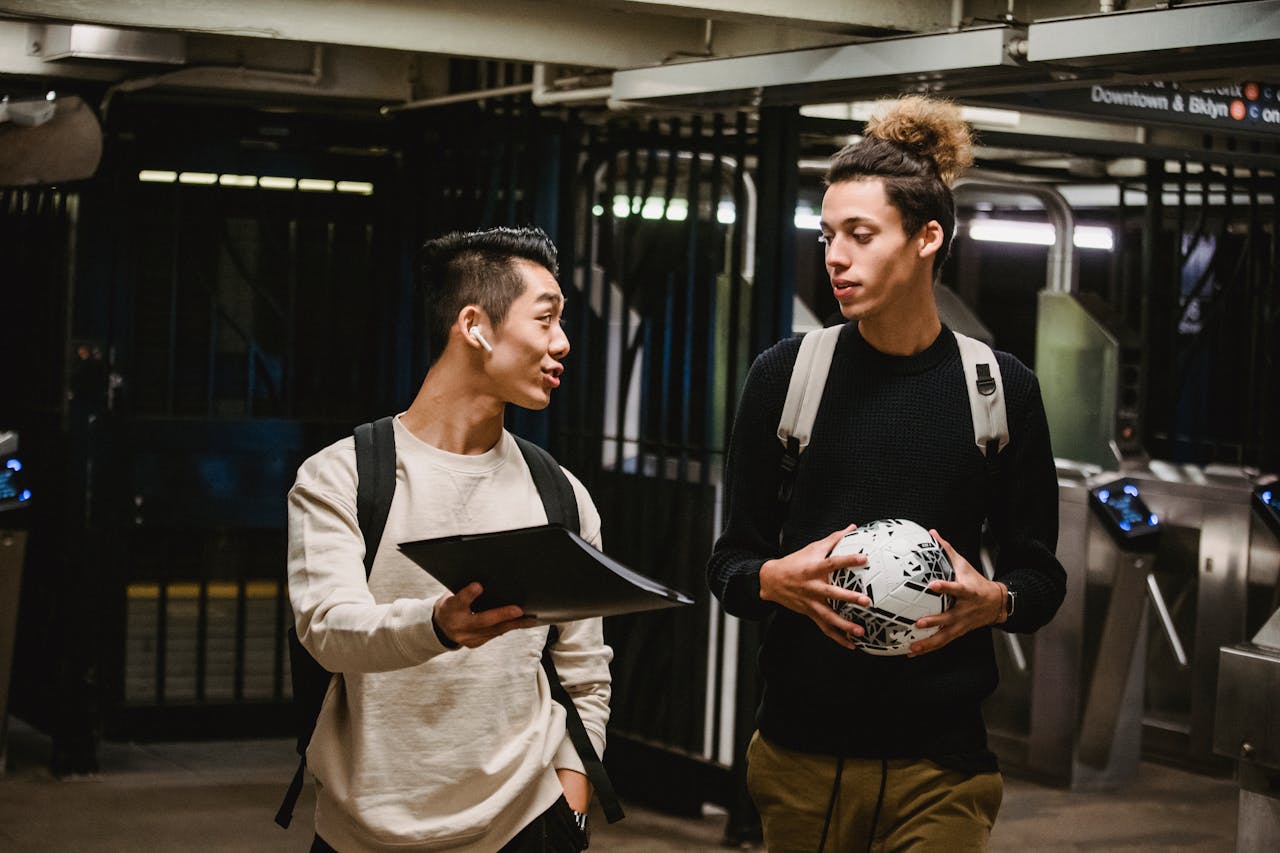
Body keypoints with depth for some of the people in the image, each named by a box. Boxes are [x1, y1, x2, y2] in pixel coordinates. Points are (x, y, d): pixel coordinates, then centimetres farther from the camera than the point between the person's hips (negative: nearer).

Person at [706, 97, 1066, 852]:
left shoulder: (1001, 388, 1)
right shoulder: (785, 375, 2)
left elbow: (1040, 572, 7)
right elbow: (730, 562, 6)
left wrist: (994, 601, -14)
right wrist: (775, 580, -15)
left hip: (939, 763, -1)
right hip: (801, 754, 1)